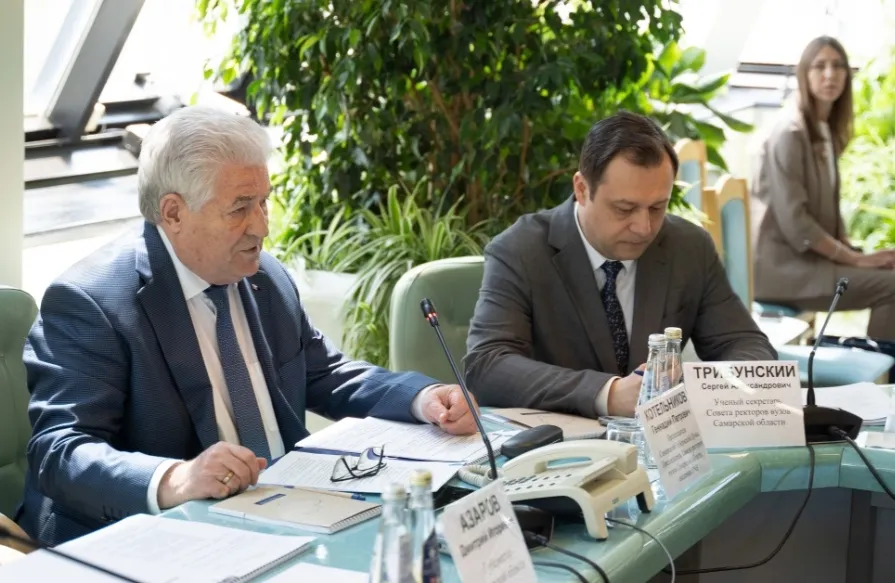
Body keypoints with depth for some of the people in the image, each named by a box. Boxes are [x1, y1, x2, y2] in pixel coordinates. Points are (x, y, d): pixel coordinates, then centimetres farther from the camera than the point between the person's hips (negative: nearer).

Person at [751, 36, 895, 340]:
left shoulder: (827, 129, 12)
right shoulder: (790, 133, -16)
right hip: (783, 265, -9)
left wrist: (852, 252, 0)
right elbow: (794, 223, -21)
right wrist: (856, 259, -16)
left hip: (812, 254, 9)